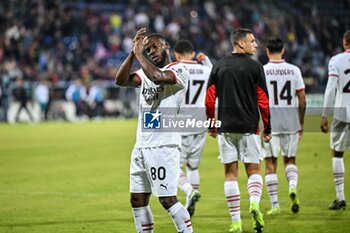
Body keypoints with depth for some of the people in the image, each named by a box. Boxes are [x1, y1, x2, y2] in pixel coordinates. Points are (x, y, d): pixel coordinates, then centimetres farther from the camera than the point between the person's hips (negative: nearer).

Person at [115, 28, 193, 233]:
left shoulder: (178, 70, -6)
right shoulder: (146, 72, 16)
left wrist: (139, 53, -14)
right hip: (142, 145, 8)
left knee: (168, 199, -11)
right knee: (138, 200, 10)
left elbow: (158, 77, -26)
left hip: (164, 145, -8)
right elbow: (121, 80, 2)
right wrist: (133, 52, -6)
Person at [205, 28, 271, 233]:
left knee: (231, 173, 5)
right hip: (249, 127, -2)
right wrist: (268, 128, 5)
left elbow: (210, 100, 5)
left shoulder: (219, 66, 6)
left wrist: (211, 125, 16)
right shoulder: (255, 67, -3)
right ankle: (255, 202, -21)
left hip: (225, 128, 2)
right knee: (254, 170, 7)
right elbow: (263, 101, -3)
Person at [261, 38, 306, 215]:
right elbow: (302, 100, 2)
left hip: (270, 123, -2)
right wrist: (301, 124, 13)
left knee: (270, 164, 5)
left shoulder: (261, 71, -4)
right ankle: (293, 187, -12)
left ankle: (275, 205, 2)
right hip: (291, 123, 2)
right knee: (290, 159, 16)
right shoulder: (294, 70, 1)